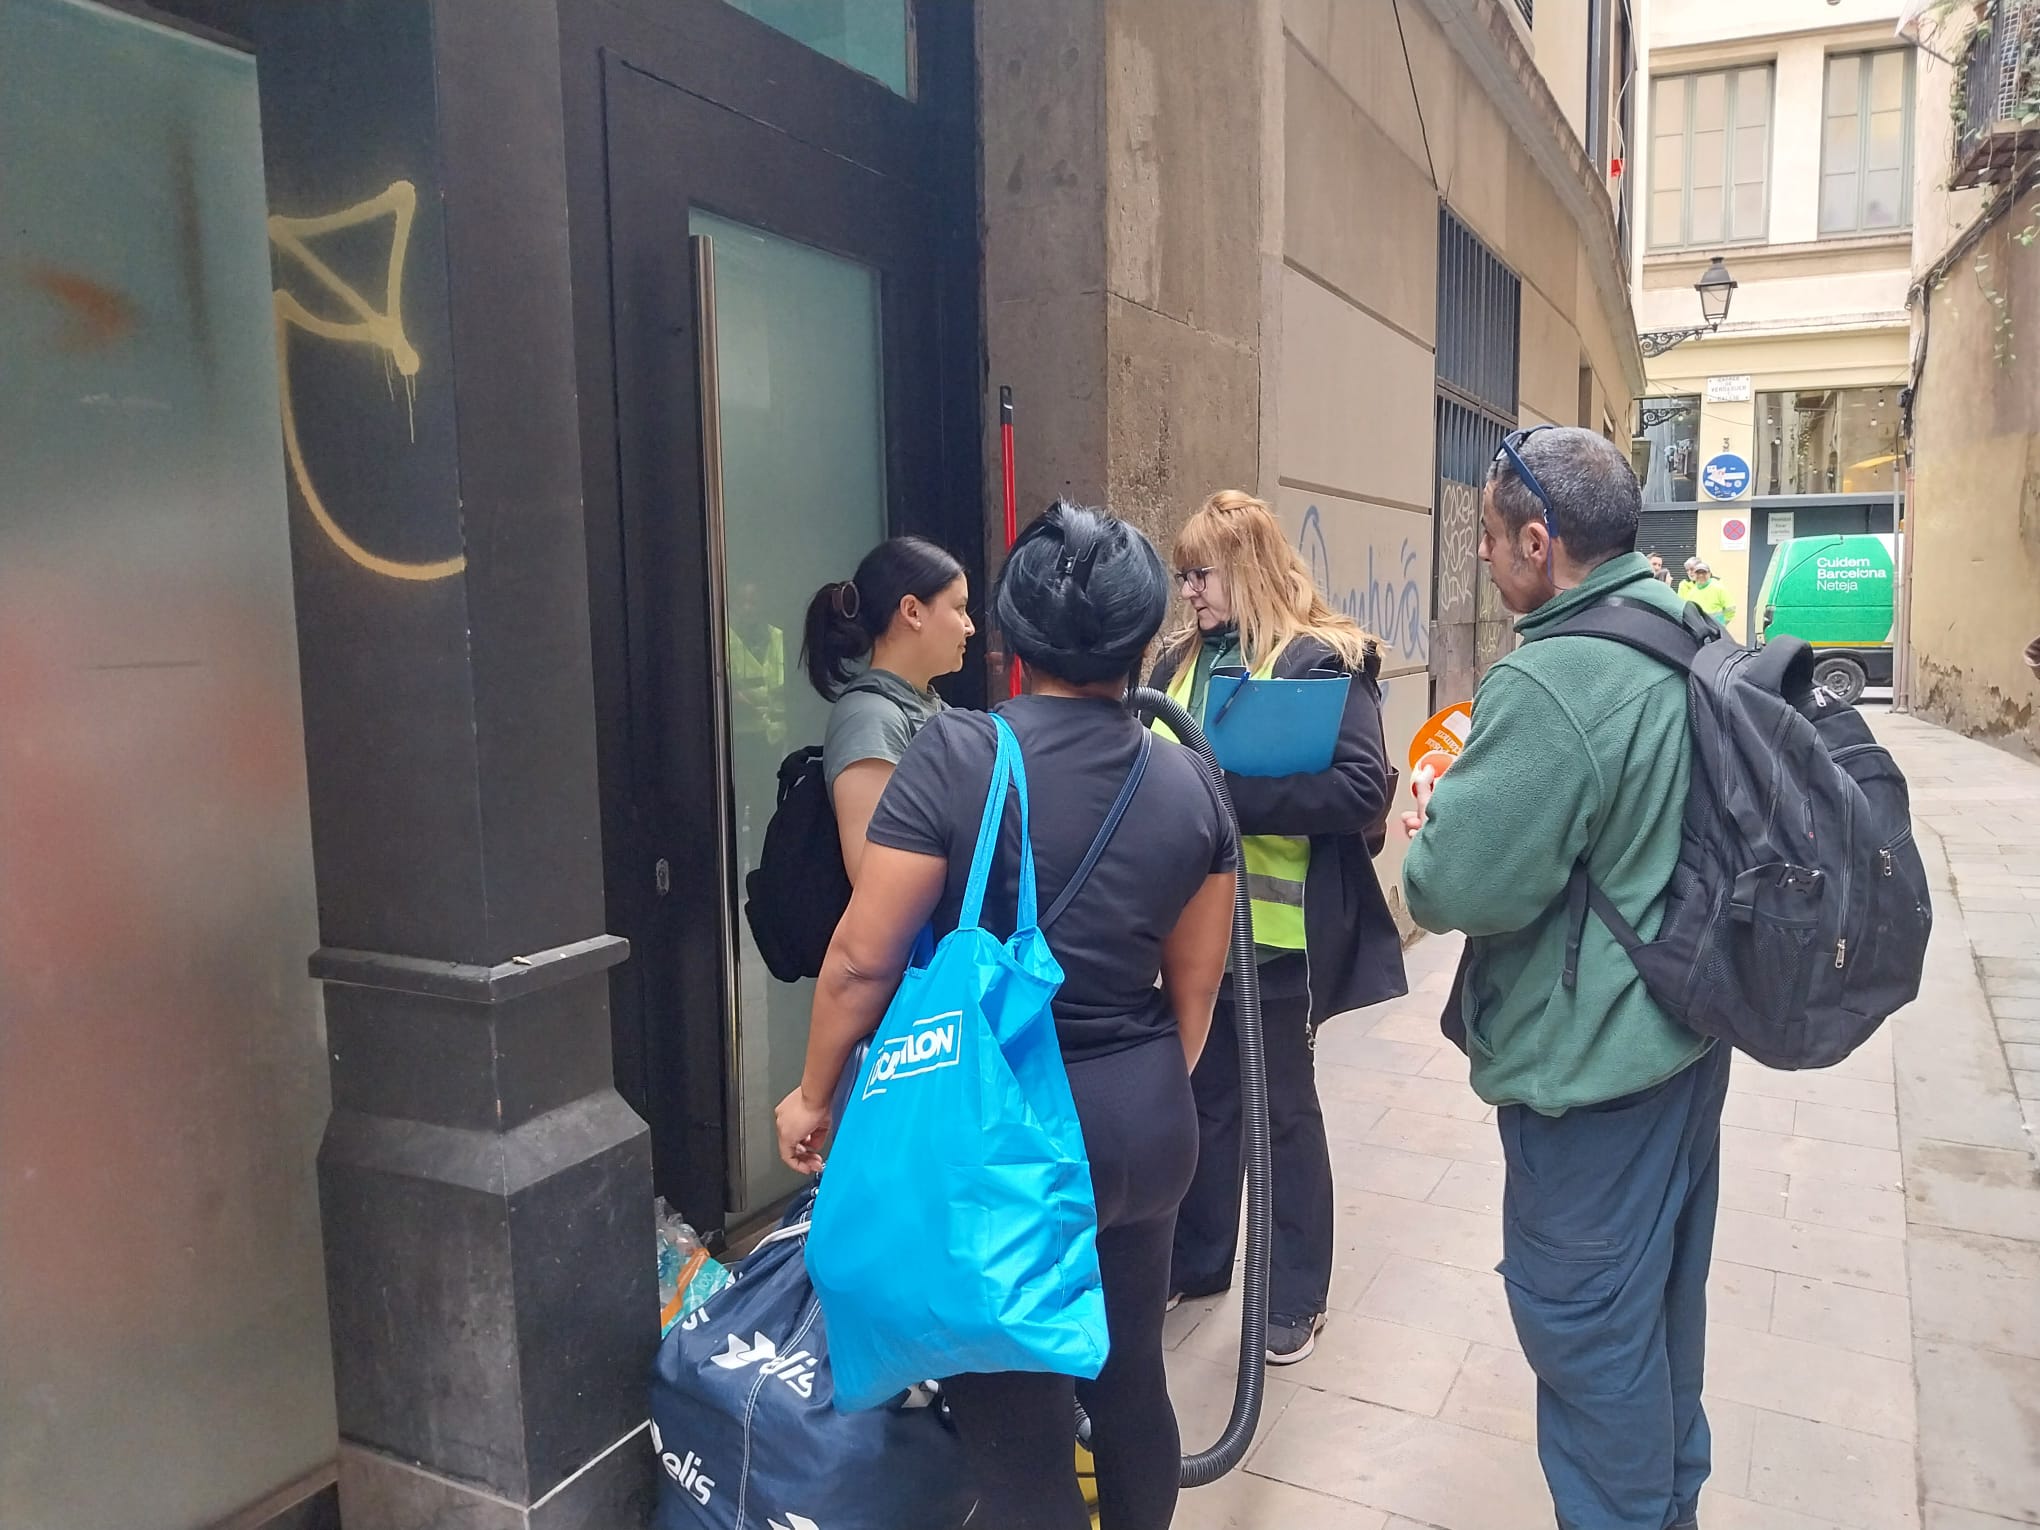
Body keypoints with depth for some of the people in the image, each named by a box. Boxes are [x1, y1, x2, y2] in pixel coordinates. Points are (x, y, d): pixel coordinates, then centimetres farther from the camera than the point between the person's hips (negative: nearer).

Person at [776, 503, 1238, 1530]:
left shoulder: (958, 754, -16)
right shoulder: (1190, 782, -2)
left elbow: (864, 958, -14)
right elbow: (1195, 983, 6)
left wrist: (813, 1094, 2)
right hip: (1145, 1126, 5)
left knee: (1013, 1420, 11)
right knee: (1131, 1376, 24)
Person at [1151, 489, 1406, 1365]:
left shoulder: (1322, 660, -12)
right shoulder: (1180, 661, 7)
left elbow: (1363, 788, -21)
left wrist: (1229, 793, -25)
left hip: (1279, 925, -5)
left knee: (1282, 1105, 10)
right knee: (1204, 1094, 18)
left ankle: (1297, 1294, 28)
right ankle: (1196, 1260, 37)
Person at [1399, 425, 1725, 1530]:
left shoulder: (1546, 684, -27)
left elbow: (1458, 887, -27)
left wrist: (1428, 833, -5)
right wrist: (1473, 811, 13)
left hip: (1592, 1062, -10)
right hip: (1688, 1027, 10)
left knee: (1585, 1320, 8)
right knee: (1666, 1288, 26)